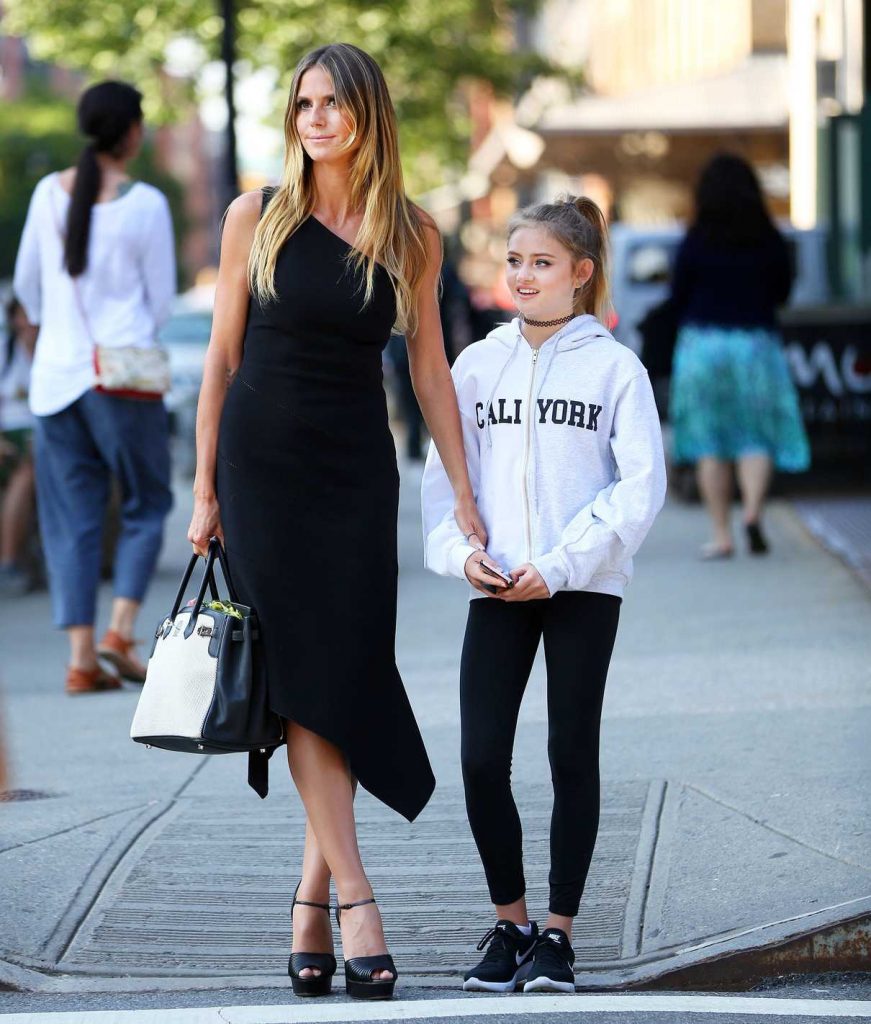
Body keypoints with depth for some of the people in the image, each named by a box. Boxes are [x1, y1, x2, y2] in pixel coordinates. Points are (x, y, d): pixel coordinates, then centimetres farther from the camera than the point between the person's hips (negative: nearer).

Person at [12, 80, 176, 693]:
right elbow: (162, 299, -1)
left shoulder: (50, 193, 3)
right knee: (146, 503, 11)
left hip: (55, 375, 4)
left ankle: (81, 656, 3)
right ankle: (121, 631, -4)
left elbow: (27, 283, 12)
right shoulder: (146, 204, -8)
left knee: (72, 515, 8)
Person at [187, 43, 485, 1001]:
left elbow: (428, 366, 8)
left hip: (356, 466, 1)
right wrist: (205, 488, 1)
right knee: (305, 675, -6)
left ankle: (312, 895, 8)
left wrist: (462, 491, 5)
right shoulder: (258, 217, 0)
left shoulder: (410, 235, 3)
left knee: (345, 671, -2)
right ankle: (353, 897, -8)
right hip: (262, 459, -1)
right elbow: (223, 355, 3)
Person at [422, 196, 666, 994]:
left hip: (584, 590, -2)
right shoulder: (478, 364, 9)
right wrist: (460, 550, -9)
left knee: (573, 755, 3)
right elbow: (443, 472, 10)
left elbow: (641, 486, -6)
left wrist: (559, 565, -14)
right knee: (481, 758, -3)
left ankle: (558, 931, 11)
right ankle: (509, 923, 12)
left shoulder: (615, 367, -1)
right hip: (497, 591, 3)